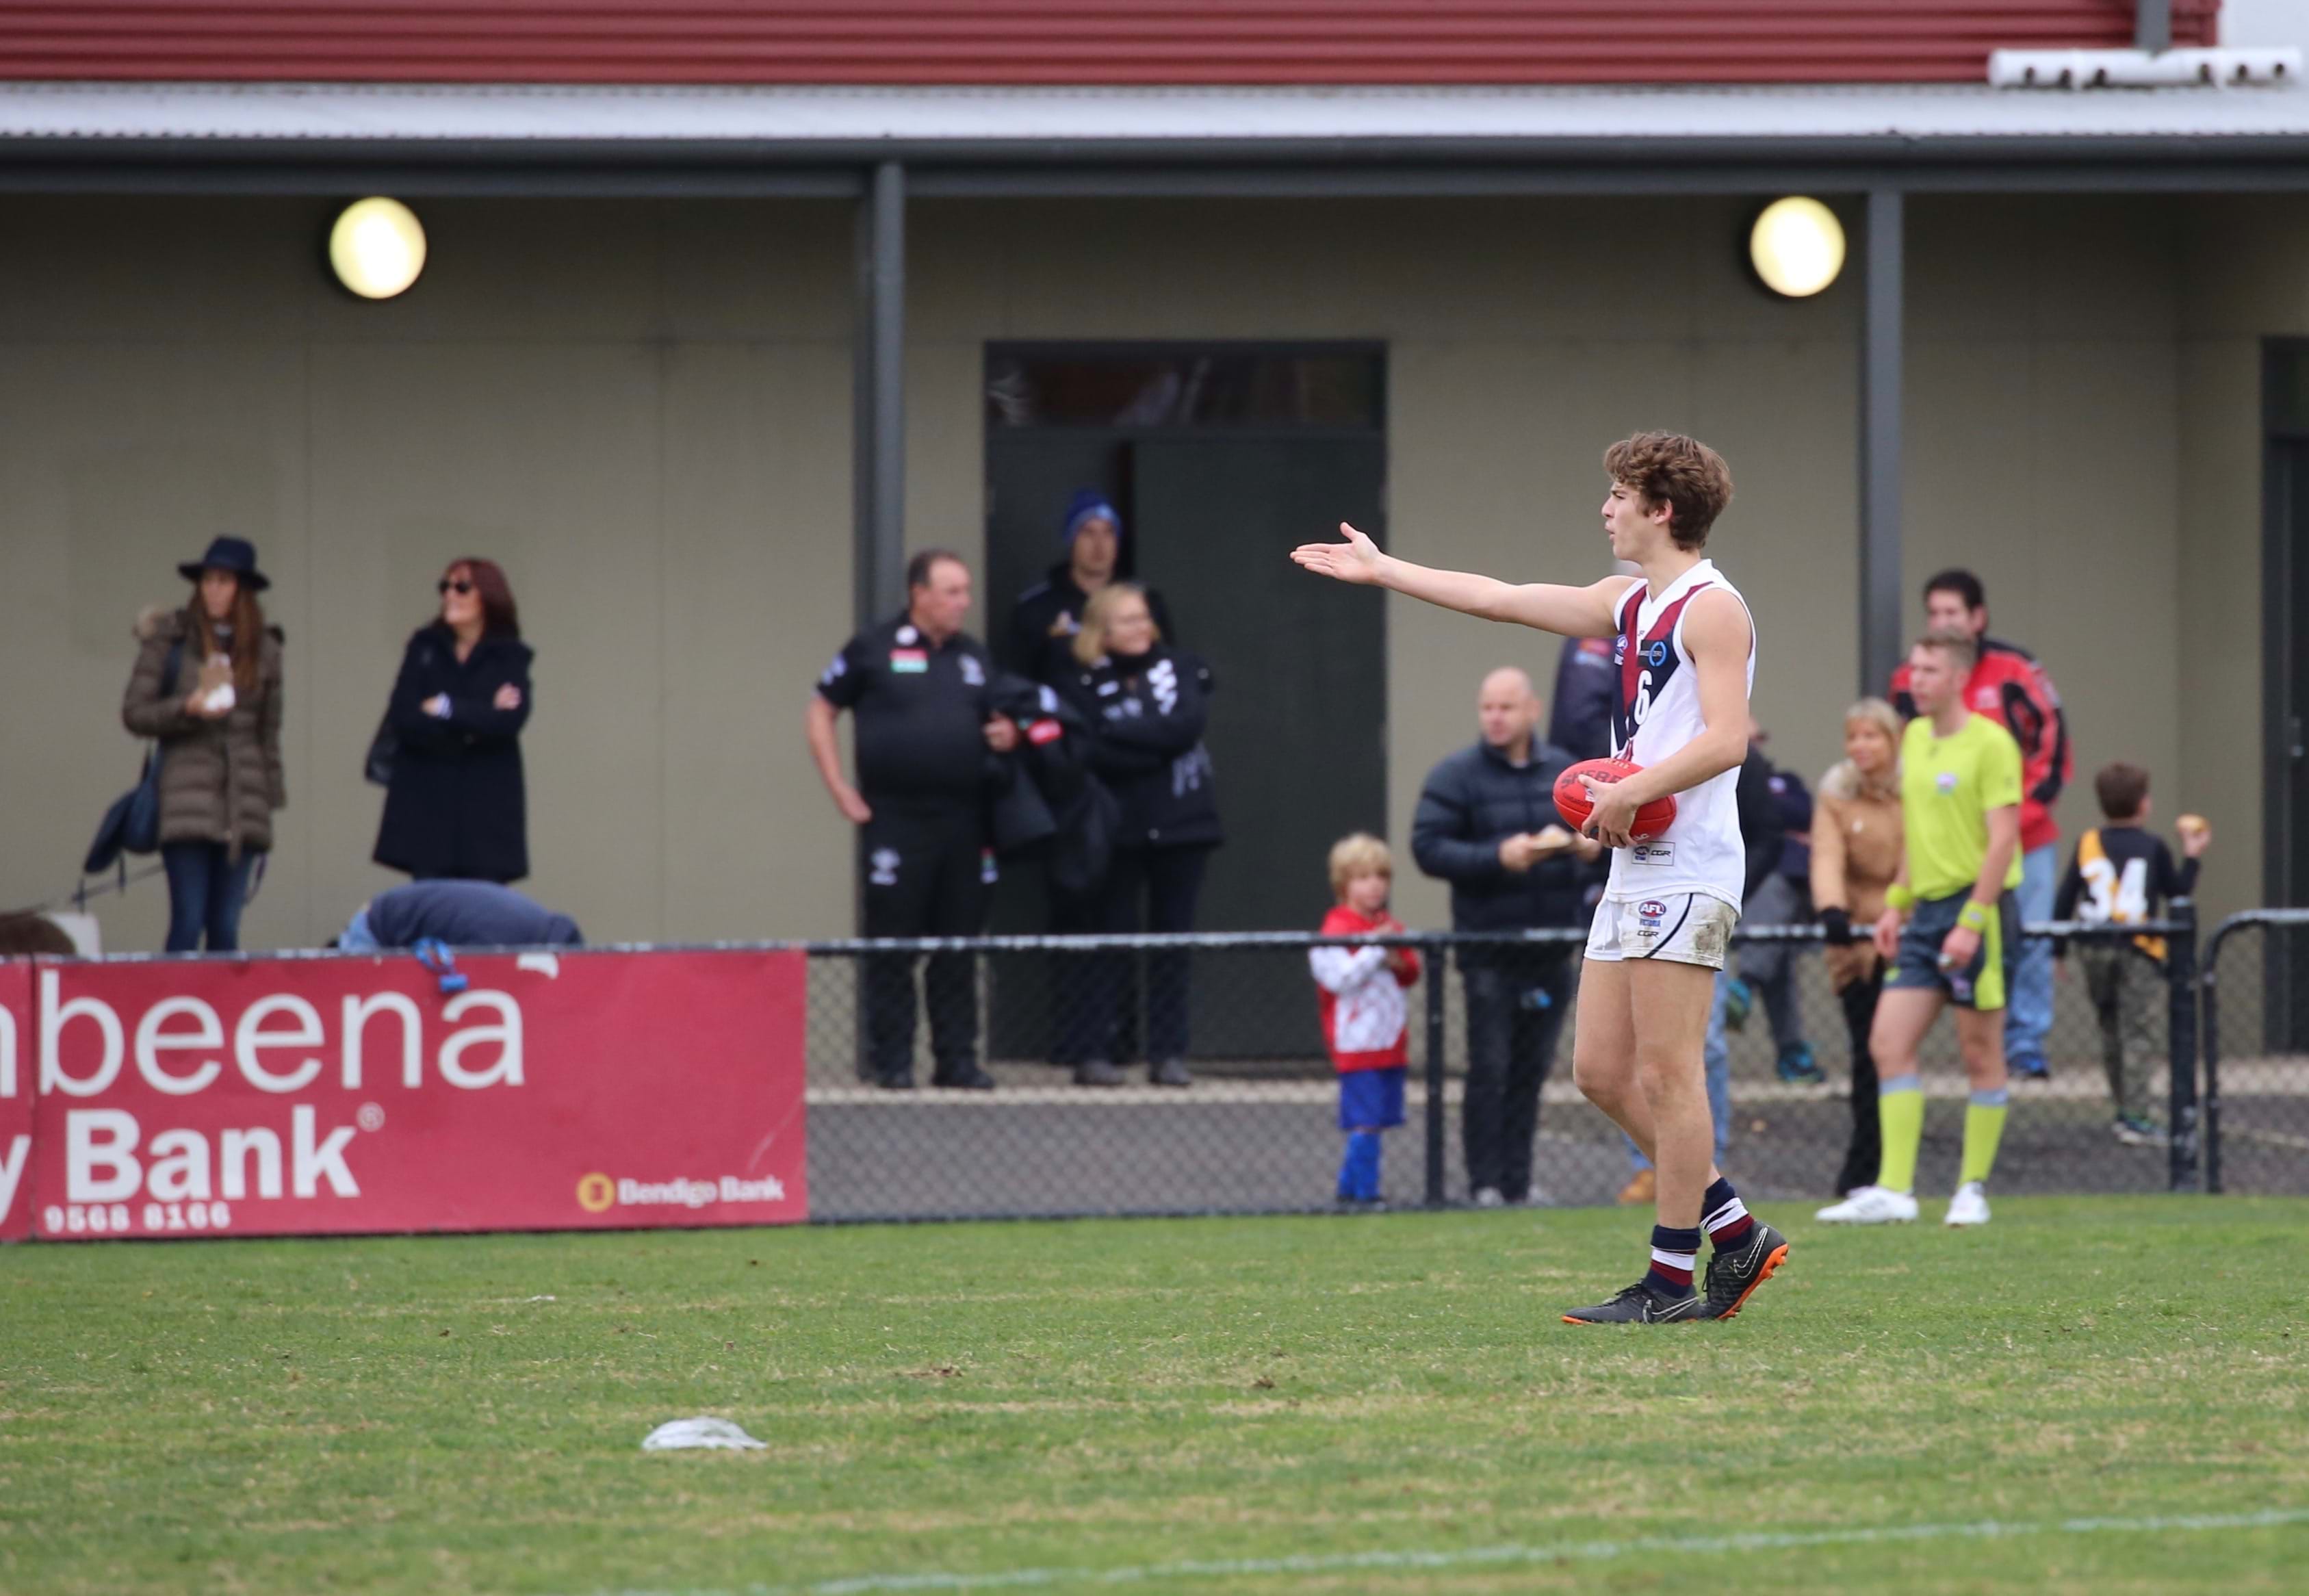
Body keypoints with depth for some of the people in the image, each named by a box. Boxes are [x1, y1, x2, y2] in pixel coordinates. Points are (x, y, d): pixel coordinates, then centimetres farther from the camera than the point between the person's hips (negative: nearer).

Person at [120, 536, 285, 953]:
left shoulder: (264, 649, 12)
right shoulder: (169, 639, 3)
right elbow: (133, 713, 3)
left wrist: (272, 798, 14)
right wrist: (187, 709, -13)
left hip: (242, 805, 3)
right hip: (188, 800, -3)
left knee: (225, 928, 3)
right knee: (188, 922, -10)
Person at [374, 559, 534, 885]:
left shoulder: (510, 658, 4)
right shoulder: (424, 648, 8)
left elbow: (510, 721, -13)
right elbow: (403, 719, -5)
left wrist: (446, 709, -10)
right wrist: (478, 719, -10)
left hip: (486, 809, -1)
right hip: (427, 806, 1)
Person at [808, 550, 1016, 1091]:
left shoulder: (973, 656, 14)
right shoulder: (874, 650, 0)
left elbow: (993, 720, 26)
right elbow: (820, 714, 5)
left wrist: (1006, 736, 1)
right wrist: (840, 790, -3)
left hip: (962, 821, 4)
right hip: (895, 819, -4)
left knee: (958, 945, 6)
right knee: (892, 944, -1)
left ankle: (957, 1058, 11)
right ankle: (892, 1061, 4)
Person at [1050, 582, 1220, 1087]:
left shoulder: (1182, 670, 7)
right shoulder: (1082, 685, 0)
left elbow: (1187, 727, -9)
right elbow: (1096, 755, -12)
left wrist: (1120, 733, -10)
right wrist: (1157, 747, -12)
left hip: (1181, 823, 2)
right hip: (1119, 829, -2)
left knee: (1173, 939, 3)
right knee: (1113, 937, -3)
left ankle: (1168, 1053, 7)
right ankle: (1094, 1052, -2)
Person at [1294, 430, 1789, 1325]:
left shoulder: (1712, 610, -10)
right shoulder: (1629, 605, 18)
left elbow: (1726, 739, -20)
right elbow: (1505, 601, 25)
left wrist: (1632, 792, -22)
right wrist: (1382, 571, 29)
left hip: (1687, 872, -10)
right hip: (1633, 872, 10)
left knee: (1666, 1075, -7)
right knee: (1602, 1069, 8)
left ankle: (1672, 1280, -3)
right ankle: (1736, 1233, 15)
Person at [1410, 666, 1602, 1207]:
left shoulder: (1565, 772, 11)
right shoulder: (1457, 777, -3)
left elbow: (1599, 827, 21)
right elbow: (1428, 847, -10)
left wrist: (1593, 848, -3)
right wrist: (1496, 858, -21)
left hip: (1550, 953, 4)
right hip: (1488, 953, -4)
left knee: (1531, 1069, 8)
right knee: (1489, 1067, -5)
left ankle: (1518, 1180, 13)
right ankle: (1485, 1182, -1)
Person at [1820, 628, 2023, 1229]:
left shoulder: (1990, 743, -11)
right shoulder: (1915, 738, 13)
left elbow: (2003, 837, -15)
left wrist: (1972, 921, -21)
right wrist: (1896, 903, 17)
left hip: (1976, 908, -8)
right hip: (1925, 910, 8)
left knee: (1980, 1054, 0)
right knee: (1889, 1043, -3)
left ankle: (1973, 1190, 9)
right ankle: (1893, 1190, -5)